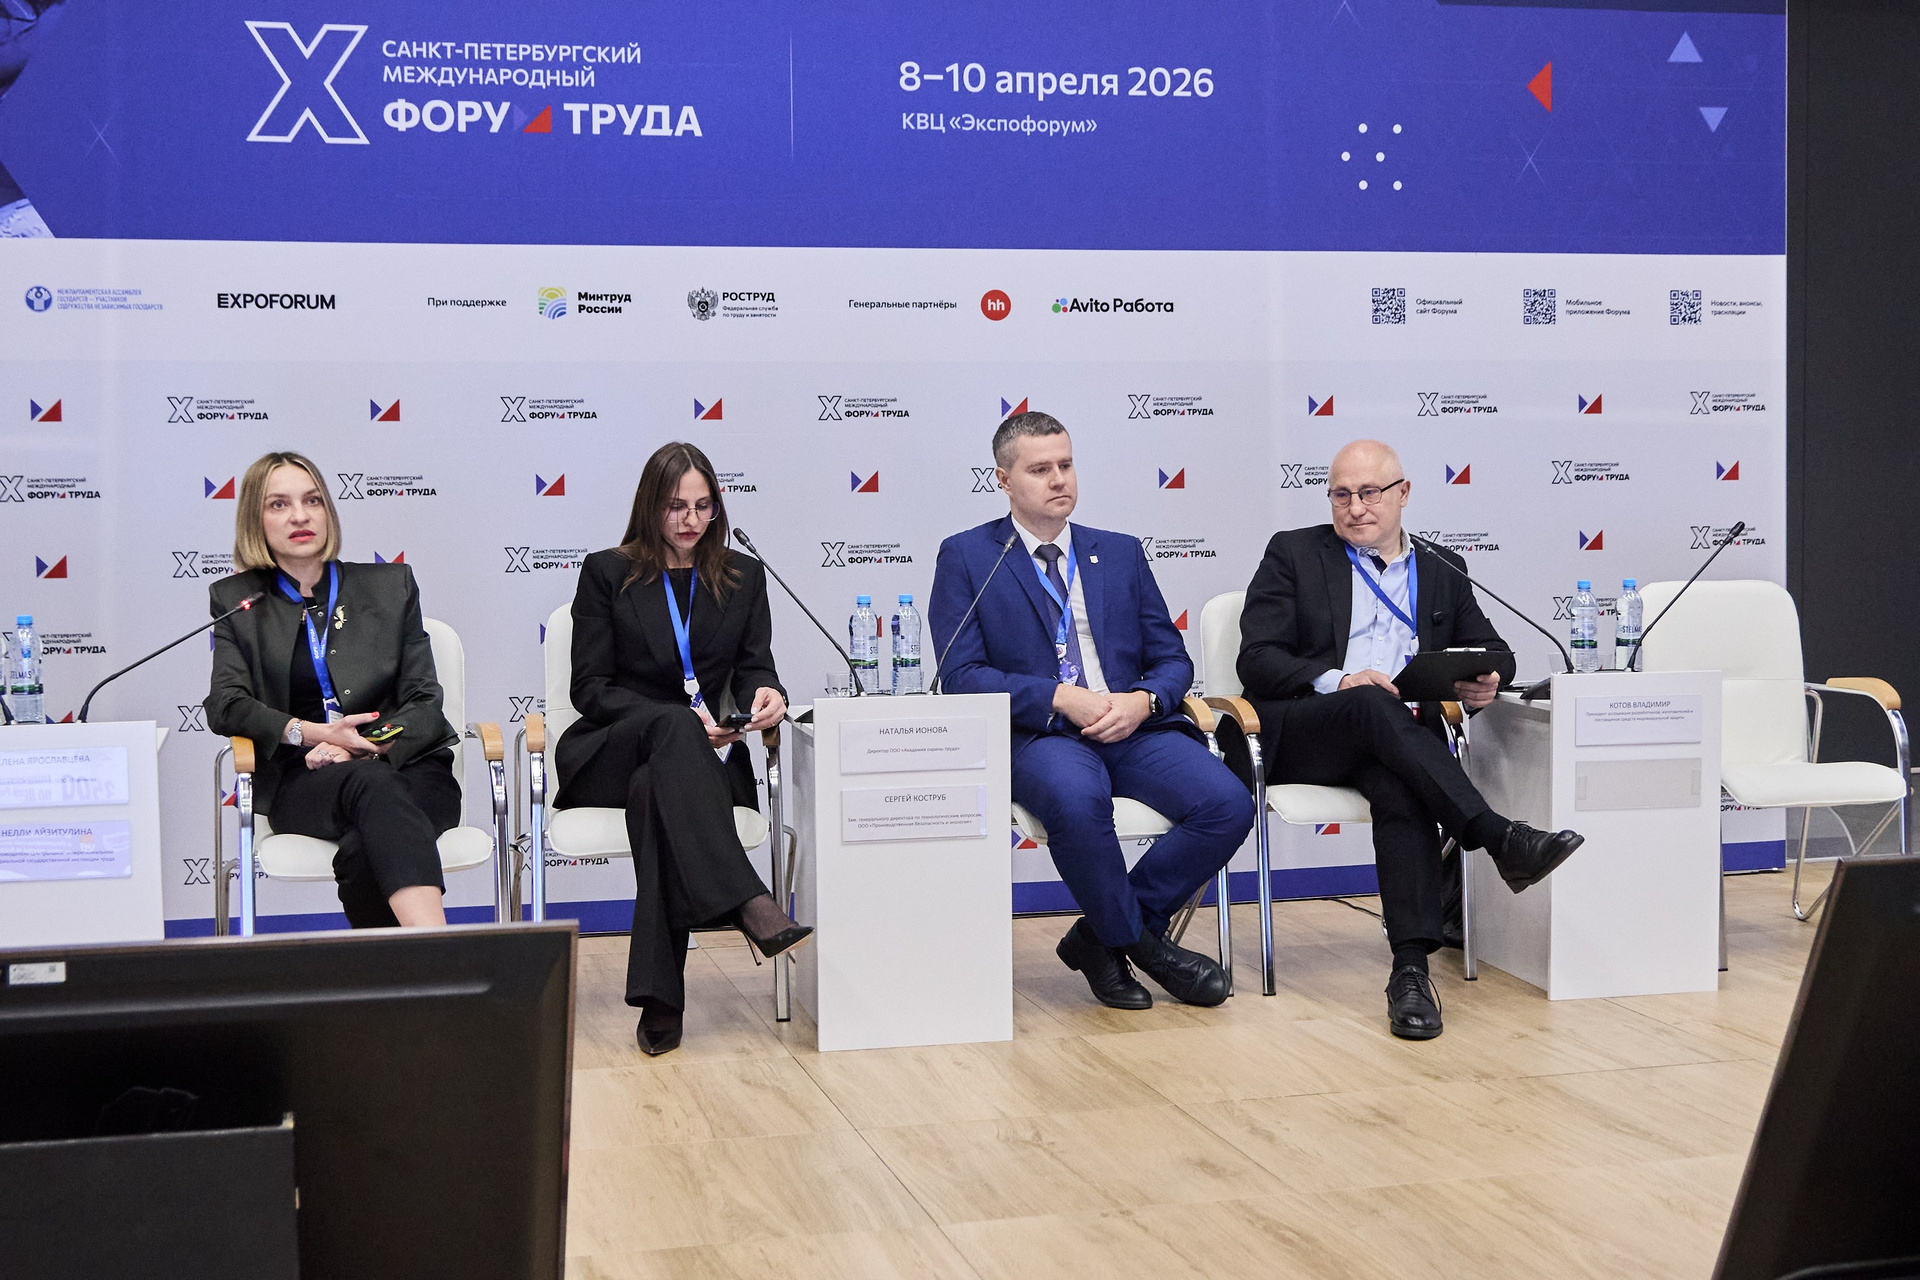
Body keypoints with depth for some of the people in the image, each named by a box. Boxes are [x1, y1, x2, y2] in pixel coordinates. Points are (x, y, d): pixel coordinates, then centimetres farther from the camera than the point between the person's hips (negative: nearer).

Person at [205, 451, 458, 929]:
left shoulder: (392, 585, 17)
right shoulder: (236, 600, 17)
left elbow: (425, 702, 10)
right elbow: (225, 705, 4)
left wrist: (367, 746, -11)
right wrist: (315, 733, -13)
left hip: (406, 765, 2)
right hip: (302, 779, -2)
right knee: (373, 784, -39)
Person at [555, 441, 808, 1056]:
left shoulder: (743, 577, 15)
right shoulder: (606, 573, 7)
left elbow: (754, 668, 7)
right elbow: (590, 688, 0)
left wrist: (768, 694, -20)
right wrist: (682, 720, -16)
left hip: (704, 755, 1)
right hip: (608, 755, -1)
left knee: (657, 787, -37)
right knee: (674, 726, -38)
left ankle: (660, 999, -42)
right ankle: (751, 907, -55)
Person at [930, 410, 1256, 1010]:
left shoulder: (1121, 552, 19)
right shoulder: (965, 557, 7)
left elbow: (1172, 658, 16)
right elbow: (961, 674, -4)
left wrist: (1141, 701, -8)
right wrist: (1061, 698, -15)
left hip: (1135, 727, 4)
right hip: (1039, 736, -4)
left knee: (1228, 804, -23)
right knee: (1075, 797, -39)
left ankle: (1103, 937, -4)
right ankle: (1137, 940, -10)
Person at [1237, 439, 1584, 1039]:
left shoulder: (1440, 569, 23)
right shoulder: (1294, 553, 13)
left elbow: (1490, 645, 23)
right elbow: (1257, 659, 2)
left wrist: (1485, 681, -4)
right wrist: (1334, 681, -18)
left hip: (1393, 737, 2)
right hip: (1300, 733, -2)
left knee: (1400, 788, -35)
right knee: (1373, 705, -36)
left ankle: (1411, 968, -43)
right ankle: (1499, 839, -44)